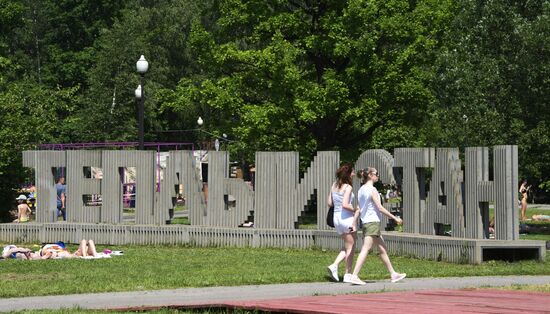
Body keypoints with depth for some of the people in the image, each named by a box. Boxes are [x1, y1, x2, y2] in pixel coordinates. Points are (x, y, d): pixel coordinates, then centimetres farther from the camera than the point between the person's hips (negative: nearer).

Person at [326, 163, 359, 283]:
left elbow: (329, 203, 10)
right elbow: (345, 205, -25)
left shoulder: (334, 185, 7)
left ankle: (334, 265, 3)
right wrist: (355, 210, -10)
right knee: (350, 248, 5)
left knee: (347, 246, 20)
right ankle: (348, 275, 7)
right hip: (347, 218, -8)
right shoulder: (347, 187, -15)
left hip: (336, 218, 8)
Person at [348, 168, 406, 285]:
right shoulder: (372, 189, -12)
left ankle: (393, 274, 20)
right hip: (373, 222, -9)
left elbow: (359, 208, 13)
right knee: (365, 249, -12)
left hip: (365, 222, 9)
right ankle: (354, 276, -17)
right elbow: (380, 208, -14)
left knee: (382, 249, 14)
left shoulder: (361, 190, 13)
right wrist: (395, 218, -9)